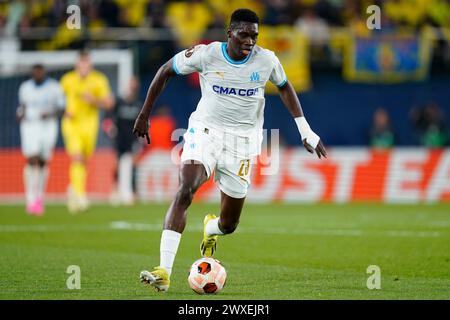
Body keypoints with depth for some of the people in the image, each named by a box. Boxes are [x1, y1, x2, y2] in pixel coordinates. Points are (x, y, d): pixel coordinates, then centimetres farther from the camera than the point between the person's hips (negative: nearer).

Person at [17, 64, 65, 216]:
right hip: (30, 127, 0)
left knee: (43, 162, 7)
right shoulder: (25, 87, 4)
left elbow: (61, 108, 1)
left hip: (48, 126, 0)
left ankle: (40, 197, 27)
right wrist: (20, 114, -5)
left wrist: (50, 114, -18)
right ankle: (31, 199, -16)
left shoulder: (54, 87, -2)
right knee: (32, 160, -14)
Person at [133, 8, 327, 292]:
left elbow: (285, 87, 13)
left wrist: (306, 132, 10)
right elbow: (165, 72, 3)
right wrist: (144, 115, 5)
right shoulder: (205, 55, -12)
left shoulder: (266, 61, -7)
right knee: (185, 191, -28)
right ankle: (164, 272, -31)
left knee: (229, 224, 5)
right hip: (205, 131, -2)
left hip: (242, 142, 2)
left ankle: (210, 229, 47)